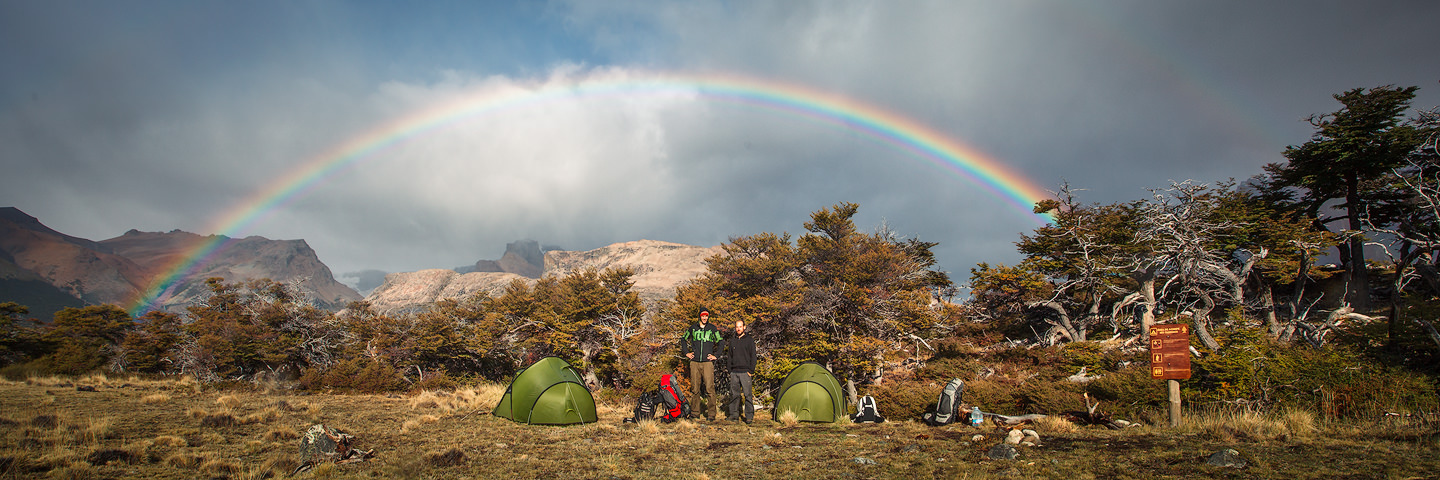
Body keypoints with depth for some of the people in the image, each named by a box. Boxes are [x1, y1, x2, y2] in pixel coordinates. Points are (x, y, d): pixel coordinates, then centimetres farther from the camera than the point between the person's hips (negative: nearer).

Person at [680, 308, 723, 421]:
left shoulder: (713, 328, 4)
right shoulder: (693, 328, 9)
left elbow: (721, 342, 11)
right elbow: (683, 339, 24)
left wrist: (715, 355, 3)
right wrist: (686, 353, 14)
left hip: (707, 362, -2)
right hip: (694, 362, 3)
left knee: (709, 388, -9)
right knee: (695, 388, 6)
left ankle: (711, 413, -6)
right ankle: (696, 410, 18)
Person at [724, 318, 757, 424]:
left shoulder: (749, 340, 2)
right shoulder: (732, 341, 14)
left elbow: (753, 357, 0)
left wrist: (751, 370, -6)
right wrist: (729, 370, 9)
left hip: (745, 372, -4)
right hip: (734, 372, 4)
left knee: (748, 394, -5)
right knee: (734, 394, 7)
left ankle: (749, 416, 0)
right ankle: (733, 414, 15)